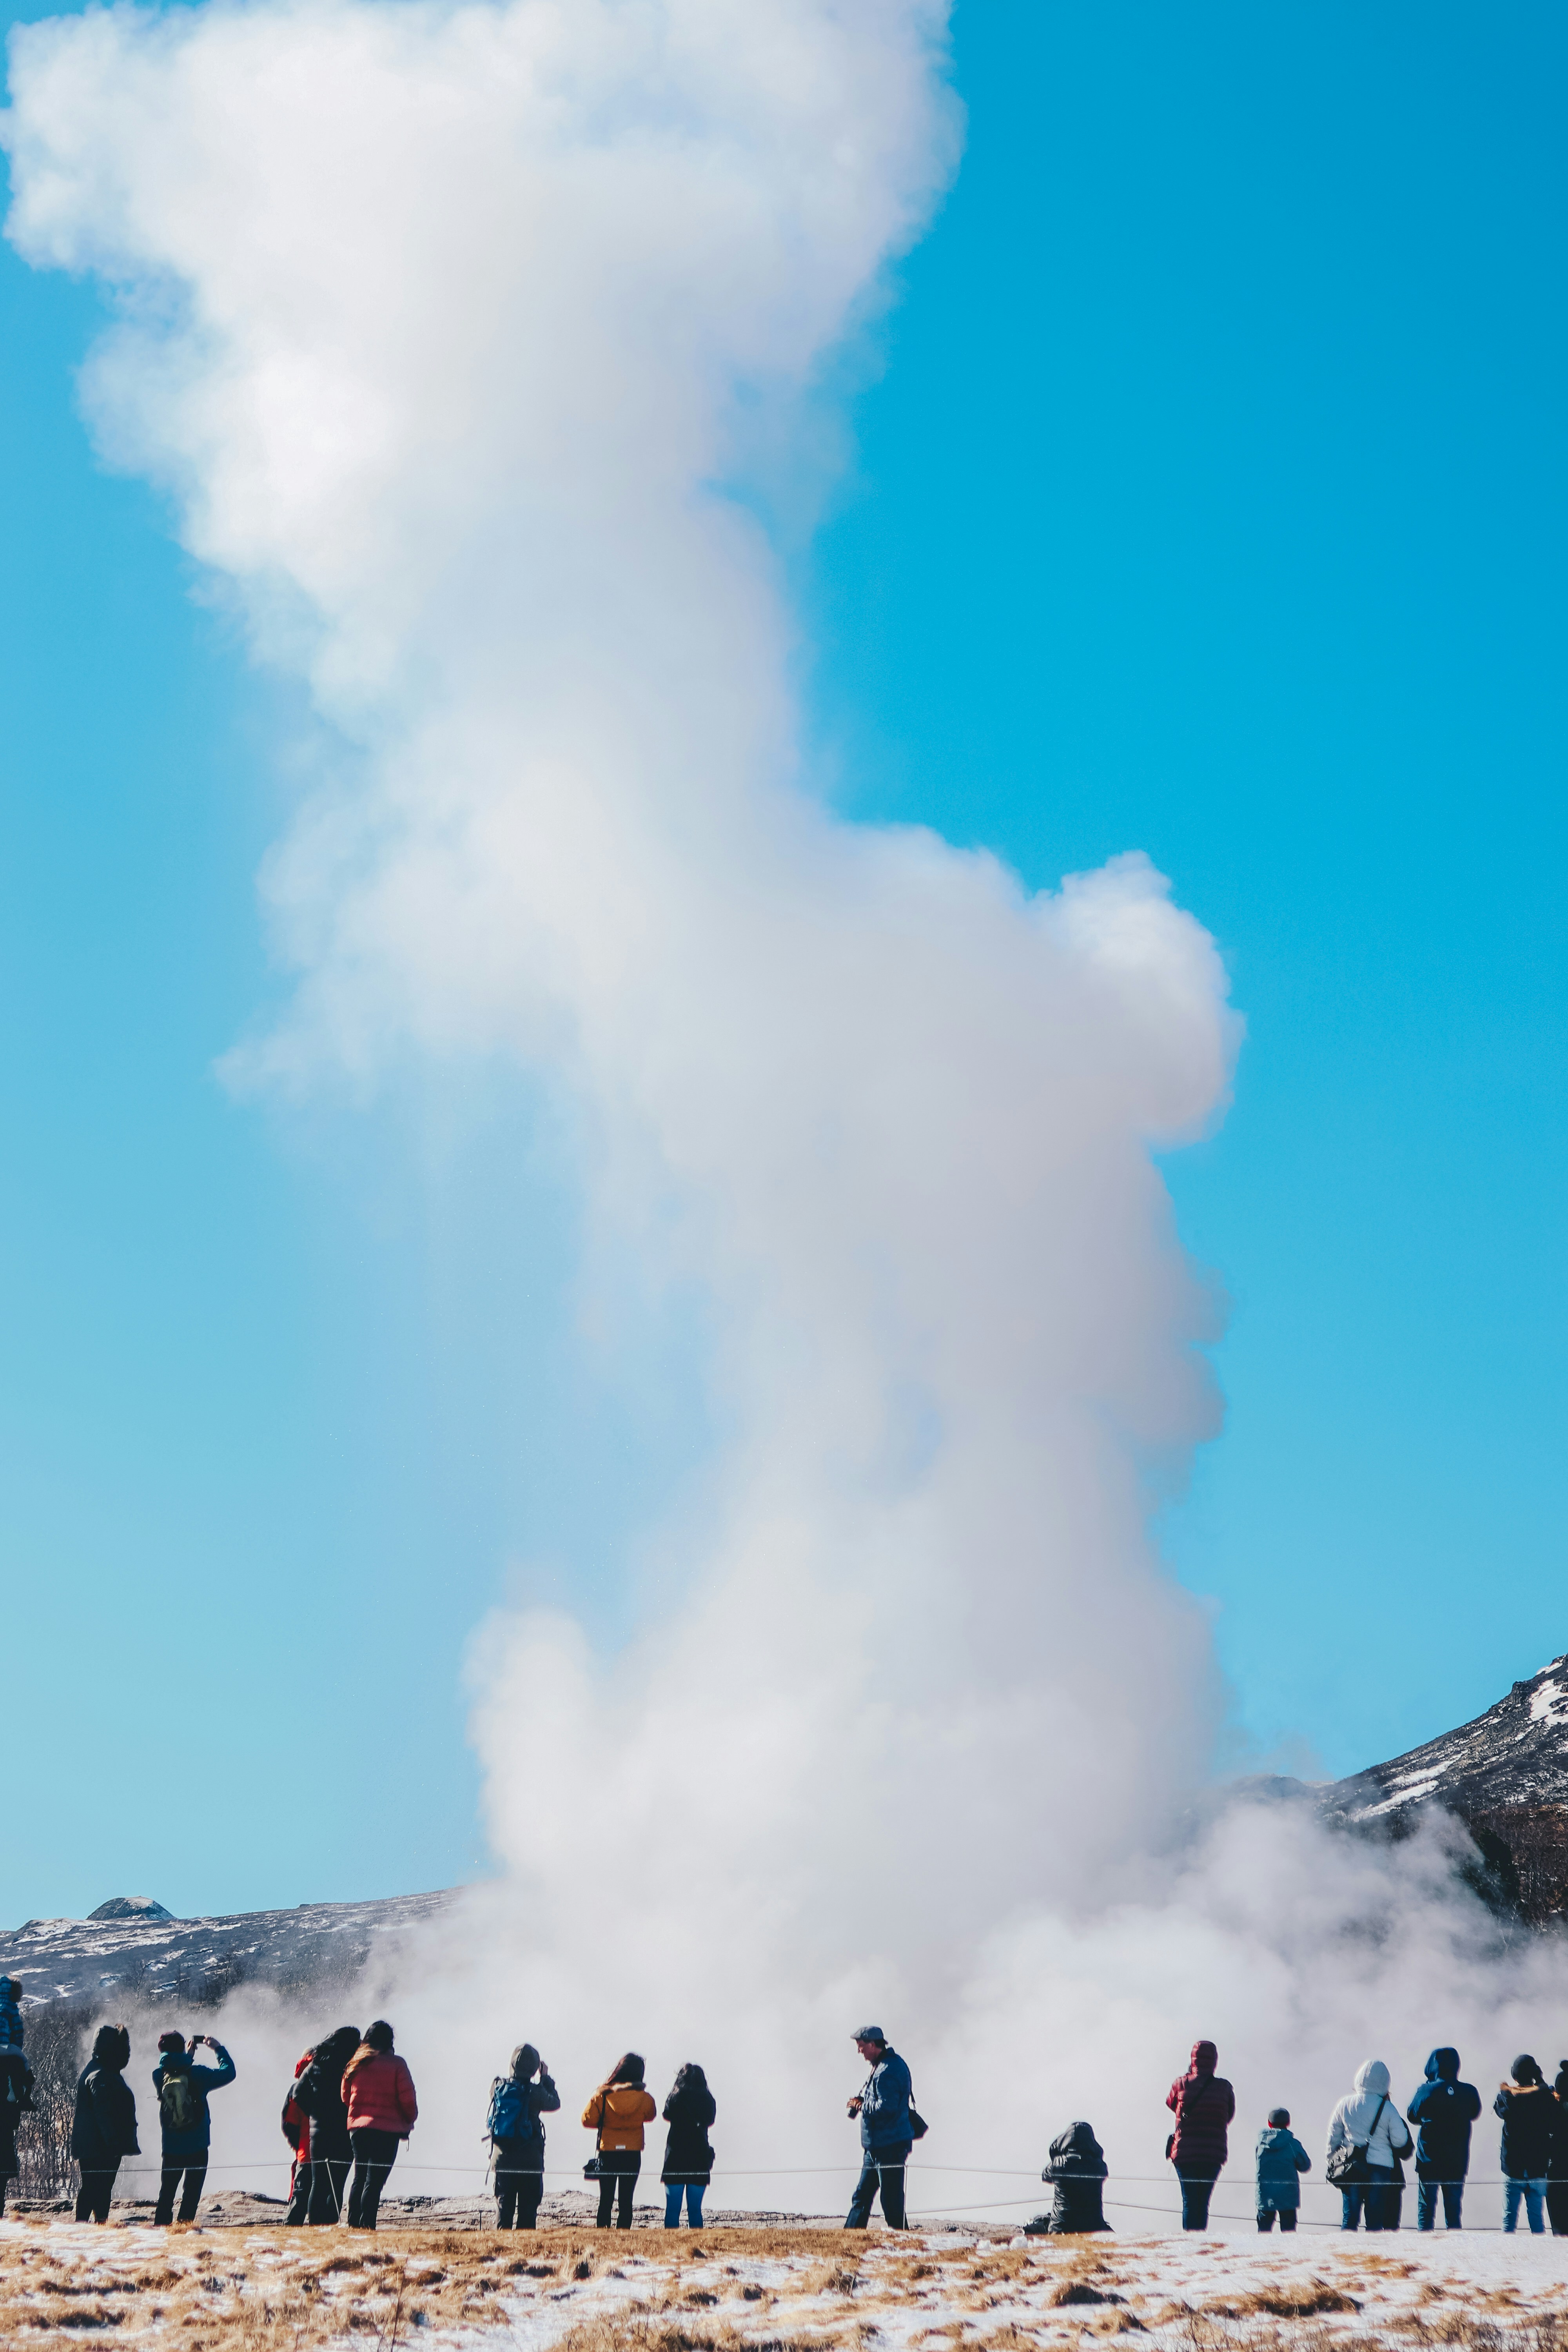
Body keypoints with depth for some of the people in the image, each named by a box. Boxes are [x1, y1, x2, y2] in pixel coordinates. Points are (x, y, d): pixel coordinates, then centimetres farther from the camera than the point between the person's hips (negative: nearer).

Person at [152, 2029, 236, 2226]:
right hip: (197, 2147, -3)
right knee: (192, 2193, 5)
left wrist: (188, 2056, 23)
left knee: (167, 2191, 14)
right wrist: (218, 2048, 7)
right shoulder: (197, 2074, -13)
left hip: (171, 2148, 3)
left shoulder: (159, 2075, -3)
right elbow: (229, 2072, -2)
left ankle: (160, 2227, 11)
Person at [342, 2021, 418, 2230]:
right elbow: (408, 2098, -8)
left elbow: (345, 2096, 15)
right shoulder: (395, 2064, -7)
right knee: (375, 2181, -4)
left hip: (358, 2127, 5)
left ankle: (354, 2223, 15)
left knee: (359, 2177, 16)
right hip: (387, 2130, -5)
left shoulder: (356, 2064, 8)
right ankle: (366, 2224, -9)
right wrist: (409, 2122, 8)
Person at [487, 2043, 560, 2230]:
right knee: (528, 2208, 5)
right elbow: (555, 2103, 5)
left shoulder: (497, 2086, -4)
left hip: (502, 2156, 3)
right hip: (530, 2158, -3)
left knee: (504, 2205, 12)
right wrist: (546, 2078, 13)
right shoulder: (535, 2091, -13)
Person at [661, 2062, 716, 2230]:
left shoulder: (677, 2098, -7)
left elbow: (667, 2115, 9)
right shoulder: (709, 2100, 1)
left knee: (672, 2209, 0)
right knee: (695, 2209, 9)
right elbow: (709, 2120, 13)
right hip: (700, 2159, 3)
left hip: (676, 2159, -3)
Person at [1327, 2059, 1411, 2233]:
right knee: (1375, 2220, 4)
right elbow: (1401, 2142, -4)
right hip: (1381, 2168, -2)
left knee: (1350, 2218, 5)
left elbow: (1333, 2138, 8)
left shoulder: (1345, 2104, 1)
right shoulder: (1388, 2109, -5)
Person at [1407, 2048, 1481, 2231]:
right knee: (1455, 2213, 11)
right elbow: (1475, 2113, 14)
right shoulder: (1469, 2092, -5)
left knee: (1426, 2211, 6)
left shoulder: (1426, 2091, -12)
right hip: (1457, 2164, 2)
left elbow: (1412, 2115, 2)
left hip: (1428, 2162, -2)